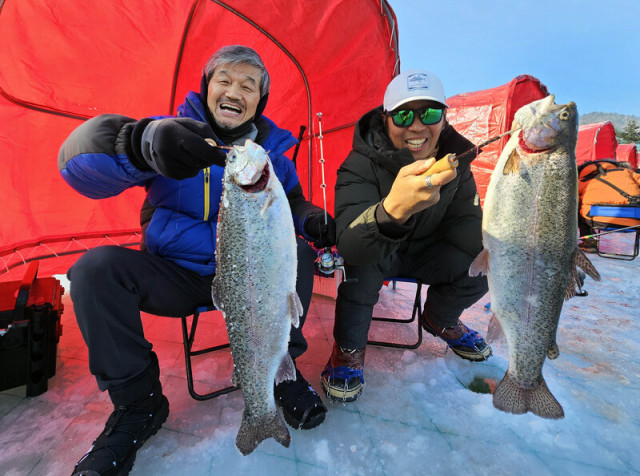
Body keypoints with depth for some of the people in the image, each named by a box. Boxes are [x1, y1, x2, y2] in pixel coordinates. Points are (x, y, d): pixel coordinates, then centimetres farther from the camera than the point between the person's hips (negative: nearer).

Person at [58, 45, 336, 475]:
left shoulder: (271, 151, 4)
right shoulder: (171, 130, -6)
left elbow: (289, 204, 11)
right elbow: (80, 159, -22)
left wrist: (311, 220, -15)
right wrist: (144, 144, -46)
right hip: (174, 276, 0)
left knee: (297, 254, -24)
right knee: (96, 269, -22)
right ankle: (138, 403, -5)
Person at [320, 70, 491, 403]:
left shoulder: (455, 157, -11)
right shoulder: (361, 165, -28)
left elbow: (465, 222, -1)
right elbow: (349, 246, -43)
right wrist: (394, 209, -65)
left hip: (425, 250, 5)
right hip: (371, 254, -5)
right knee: (362, 267, -36)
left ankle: (439, 320, 19)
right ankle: (349, 348, -6)